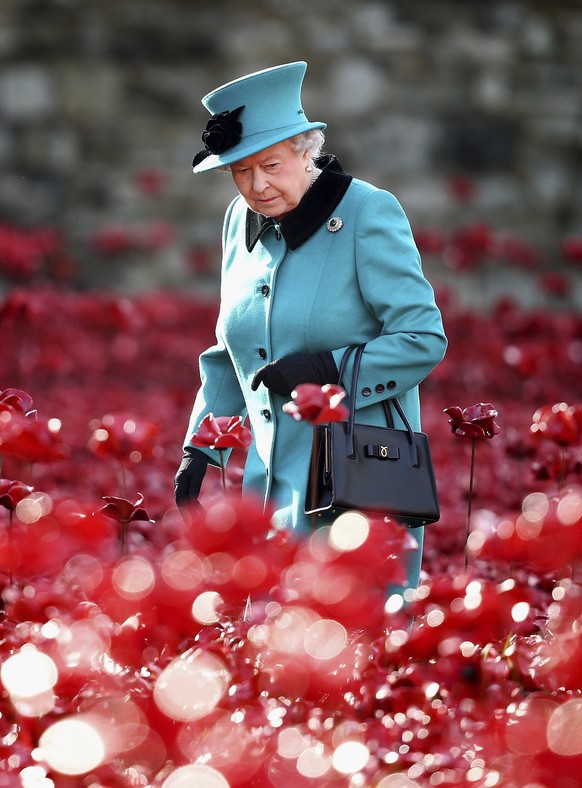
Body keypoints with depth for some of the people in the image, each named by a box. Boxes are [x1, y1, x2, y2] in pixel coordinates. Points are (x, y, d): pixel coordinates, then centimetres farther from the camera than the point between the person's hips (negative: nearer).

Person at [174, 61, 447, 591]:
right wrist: (199, 449, 17)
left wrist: (329, 368, -21)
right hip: (271, 480, 6)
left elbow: (424, 340, -11)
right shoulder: (242, 220, 11)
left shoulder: (369, 214, -9)